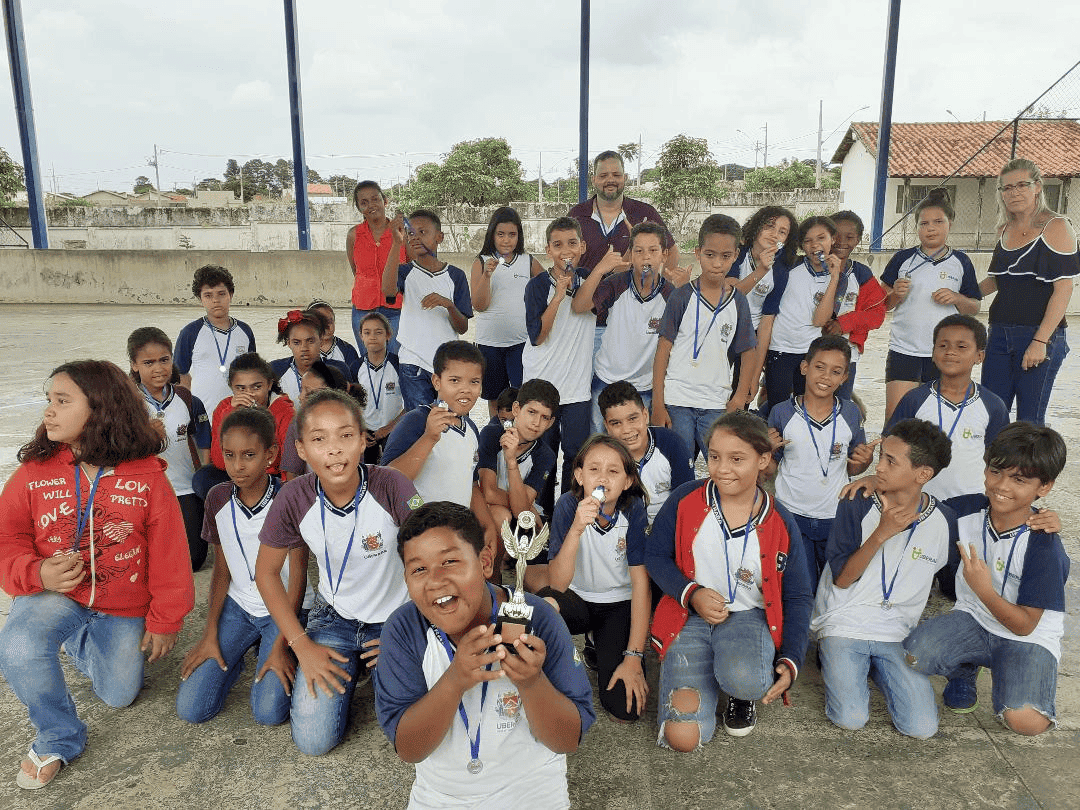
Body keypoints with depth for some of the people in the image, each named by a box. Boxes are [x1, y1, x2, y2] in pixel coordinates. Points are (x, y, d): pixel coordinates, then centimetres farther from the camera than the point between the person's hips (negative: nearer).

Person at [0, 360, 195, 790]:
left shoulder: (147, 476, -14)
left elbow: (168, 554, -9)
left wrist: (164, 620, -5)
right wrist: (36, 573, -24)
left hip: (123, 606, 0)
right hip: (54, 593, 0)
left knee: (119, 694, 9)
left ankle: (83, 645, 44)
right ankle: (59, 737, 0)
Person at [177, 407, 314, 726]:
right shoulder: (217, 499, -4)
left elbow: (298, 577, -14)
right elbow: (222, 570, 4)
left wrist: (281, 646, -16)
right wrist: (210, 635, -3)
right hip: (237, 605, 4)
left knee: (269, 712, -17)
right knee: (190, 708, -8)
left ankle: (269, 651, 11)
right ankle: (237, 655, 18)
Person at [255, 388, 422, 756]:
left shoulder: (391, 485, -27)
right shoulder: (294, 498, -20)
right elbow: (266, 570, -4)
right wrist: (301, 644, -5)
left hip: (395, 617, -1)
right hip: (333, 618, 2)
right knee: (312, 740, -5)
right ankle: (347, 669, 23)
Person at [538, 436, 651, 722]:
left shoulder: (633, 509, -17)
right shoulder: (568, 506, -18)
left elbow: (641, 582, -14)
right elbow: (557, 583, -26)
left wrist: (633, 657, -17)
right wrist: (576, 529, -41)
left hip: (619, 604, 1)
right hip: (577, 600, 0)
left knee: (626, 708, -15)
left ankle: (600, 650, 16)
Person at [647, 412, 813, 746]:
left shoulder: (780, 524, -4)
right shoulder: (685, 500, -7)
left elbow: (797, 597, 5)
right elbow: (655, 555, 2)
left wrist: (790, 661, -8)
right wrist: (691, 593, -16)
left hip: (748, 618, 0)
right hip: (690, 618, 0)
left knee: (743, 678, -37)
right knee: (682, 737, -15)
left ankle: (741, 694, 4)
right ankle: (707, 675, 17)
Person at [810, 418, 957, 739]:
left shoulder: (945, 521, -3)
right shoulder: (855, 508, -9)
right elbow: (842, 578, -12)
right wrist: (881, 534, -22)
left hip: (898, 633, 2)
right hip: (845, 624, -2)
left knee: (922, 728, -10)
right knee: (851, 719, -17)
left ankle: (875, 666, 16)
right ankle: (834, 657, 14)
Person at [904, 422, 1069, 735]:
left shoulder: (1044, 547, -22)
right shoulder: (968, 510, -9)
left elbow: (1024, 625, -18)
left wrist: (985, 590, -34)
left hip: (1029, 637, -4)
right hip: (973, 619, 4)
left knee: (1025, 721, -28)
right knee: (913, 655, -24)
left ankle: (1006, 675, 9)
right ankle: (965, 670, 11)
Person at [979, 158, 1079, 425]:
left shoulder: (1056, 227, -5)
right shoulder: (1005, 230, 13)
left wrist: (1040, 340, -19)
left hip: (1040, 335, -6)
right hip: (1000, 335, 6)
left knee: (1030, 423, -2)